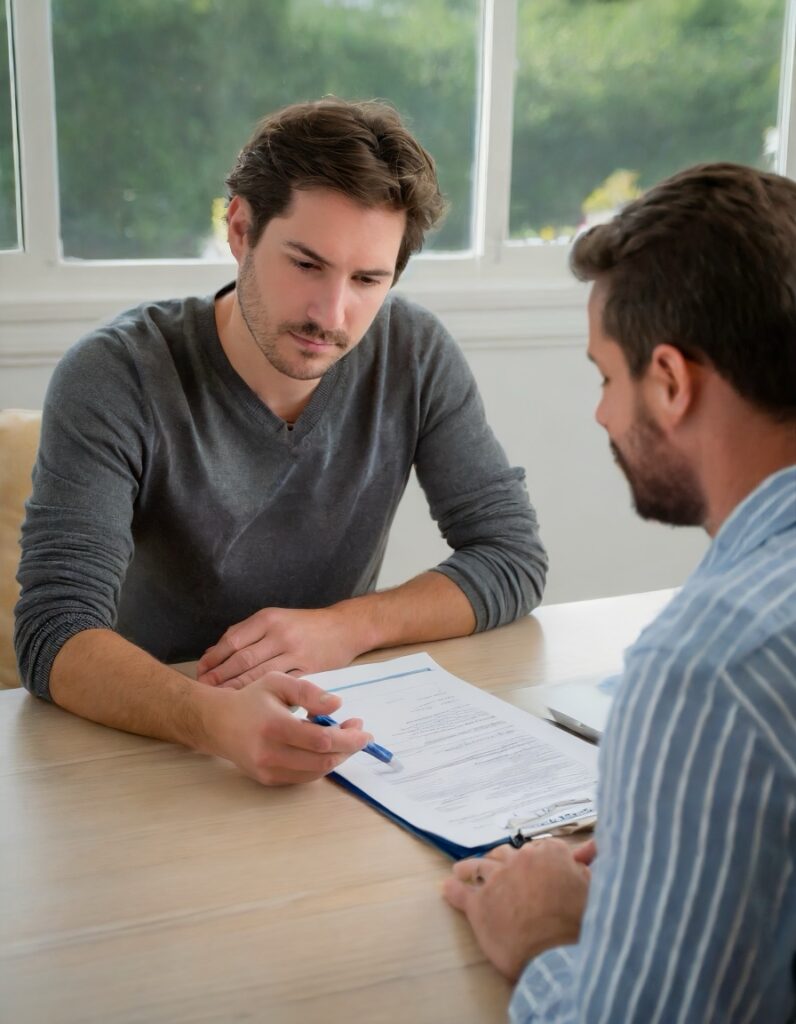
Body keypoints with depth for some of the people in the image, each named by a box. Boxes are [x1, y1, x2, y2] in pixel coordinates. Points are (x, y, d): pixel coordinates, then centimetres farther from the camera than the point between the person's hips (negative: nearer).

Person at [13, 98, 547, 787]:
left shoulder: (414, 355, -7)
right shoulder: (114, 379, -17)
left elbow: (515, 557, -4)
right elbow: (55, 633, -24)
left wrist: (347, 626, -20)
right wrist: (212, 718, -43)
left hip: (331, 724, 2)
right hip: (149, 744, -1)